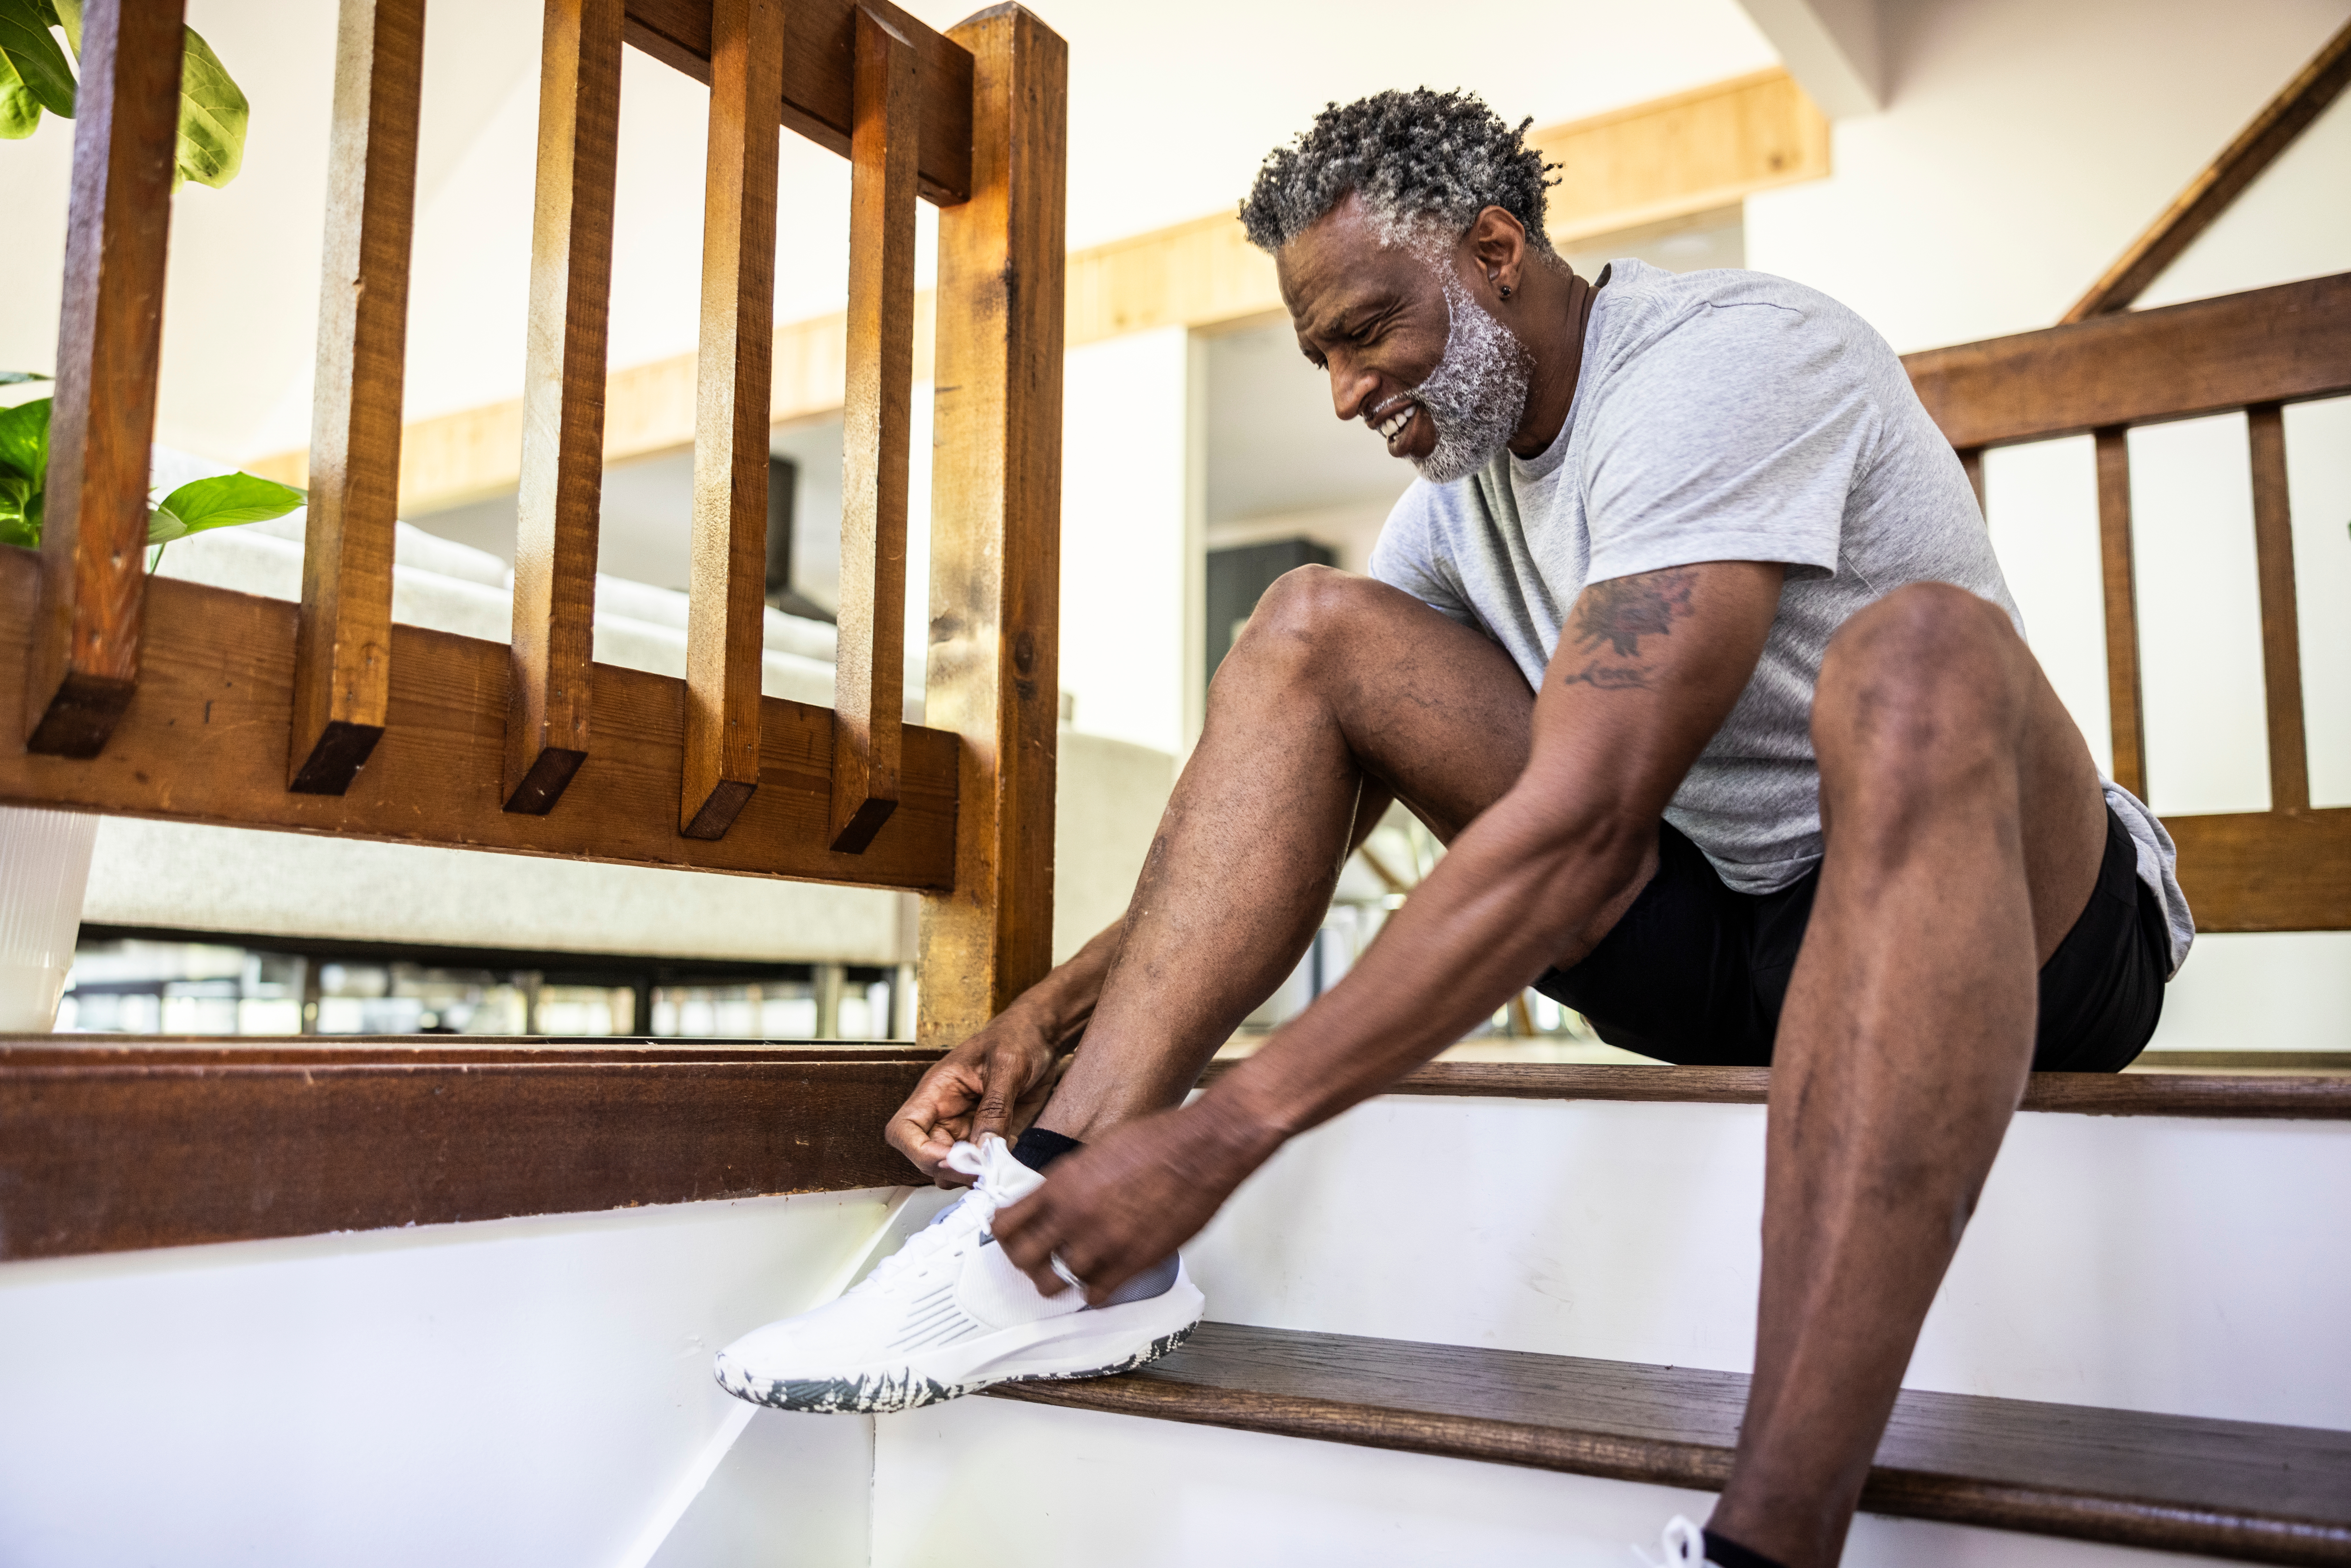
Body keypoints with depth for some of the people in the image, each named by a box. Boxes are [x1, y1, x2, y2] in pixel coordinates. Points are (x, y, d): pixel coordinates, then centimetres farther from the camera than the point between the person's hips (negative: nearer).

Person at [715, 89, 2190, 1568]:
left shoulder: (1721, 360, -19)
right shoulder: (1465, 477, 7)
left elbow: (1573, 822, -31)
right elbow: (1302, 818, 7)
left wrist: (1225, 1131, -32)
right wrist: (1051, 1017, -6)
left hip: (2023, 916, -6)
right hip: (1706, 939, 7)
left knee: (1914, 653, -41)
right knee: (1311, 628, -6)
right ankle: (1061, 1216, -19)